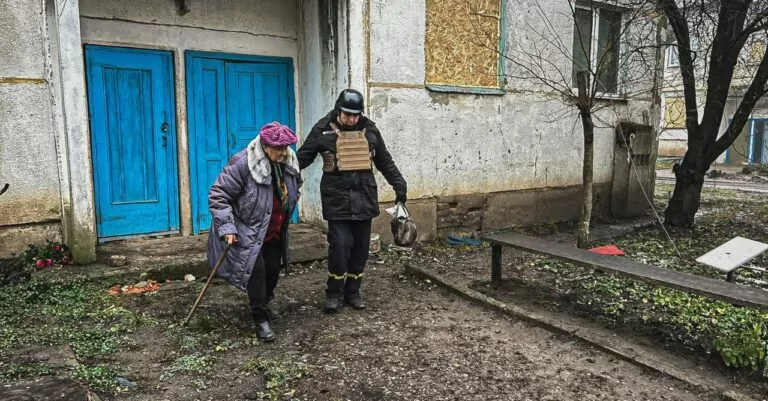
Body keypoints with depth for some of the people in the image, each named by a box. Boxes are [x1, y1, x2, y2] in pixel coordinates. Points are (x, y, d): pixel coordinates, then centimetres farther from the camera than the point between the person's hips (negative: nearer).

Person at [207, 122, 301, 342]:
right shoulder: (242, 163, -26)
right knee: (257, 270, -13)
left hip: (274, 232, 7)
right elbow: (218, 195, -22)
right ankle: (261, 319, 1)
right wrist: (227, 227, -26)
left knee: (273, 269, 12)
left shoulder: (289, 163, -5)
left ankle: (262, 304, 39)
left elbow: (294, 189, 17)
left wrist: (285, 217, 13)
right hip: (247, 231, -6)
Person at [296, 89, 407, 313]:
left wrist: (399, 184, 12)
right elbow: (303, 157, 3)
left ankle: (352, 291, 22)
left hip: (364, 198, 4)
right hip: (337, 199, -3)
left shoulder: (369, 129, 7)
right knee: (340, 245, -9)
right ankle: (334, 293, 8)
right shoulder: (323, 130, -2)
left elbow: (385, 161, 16)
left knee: (361, 246, 7)